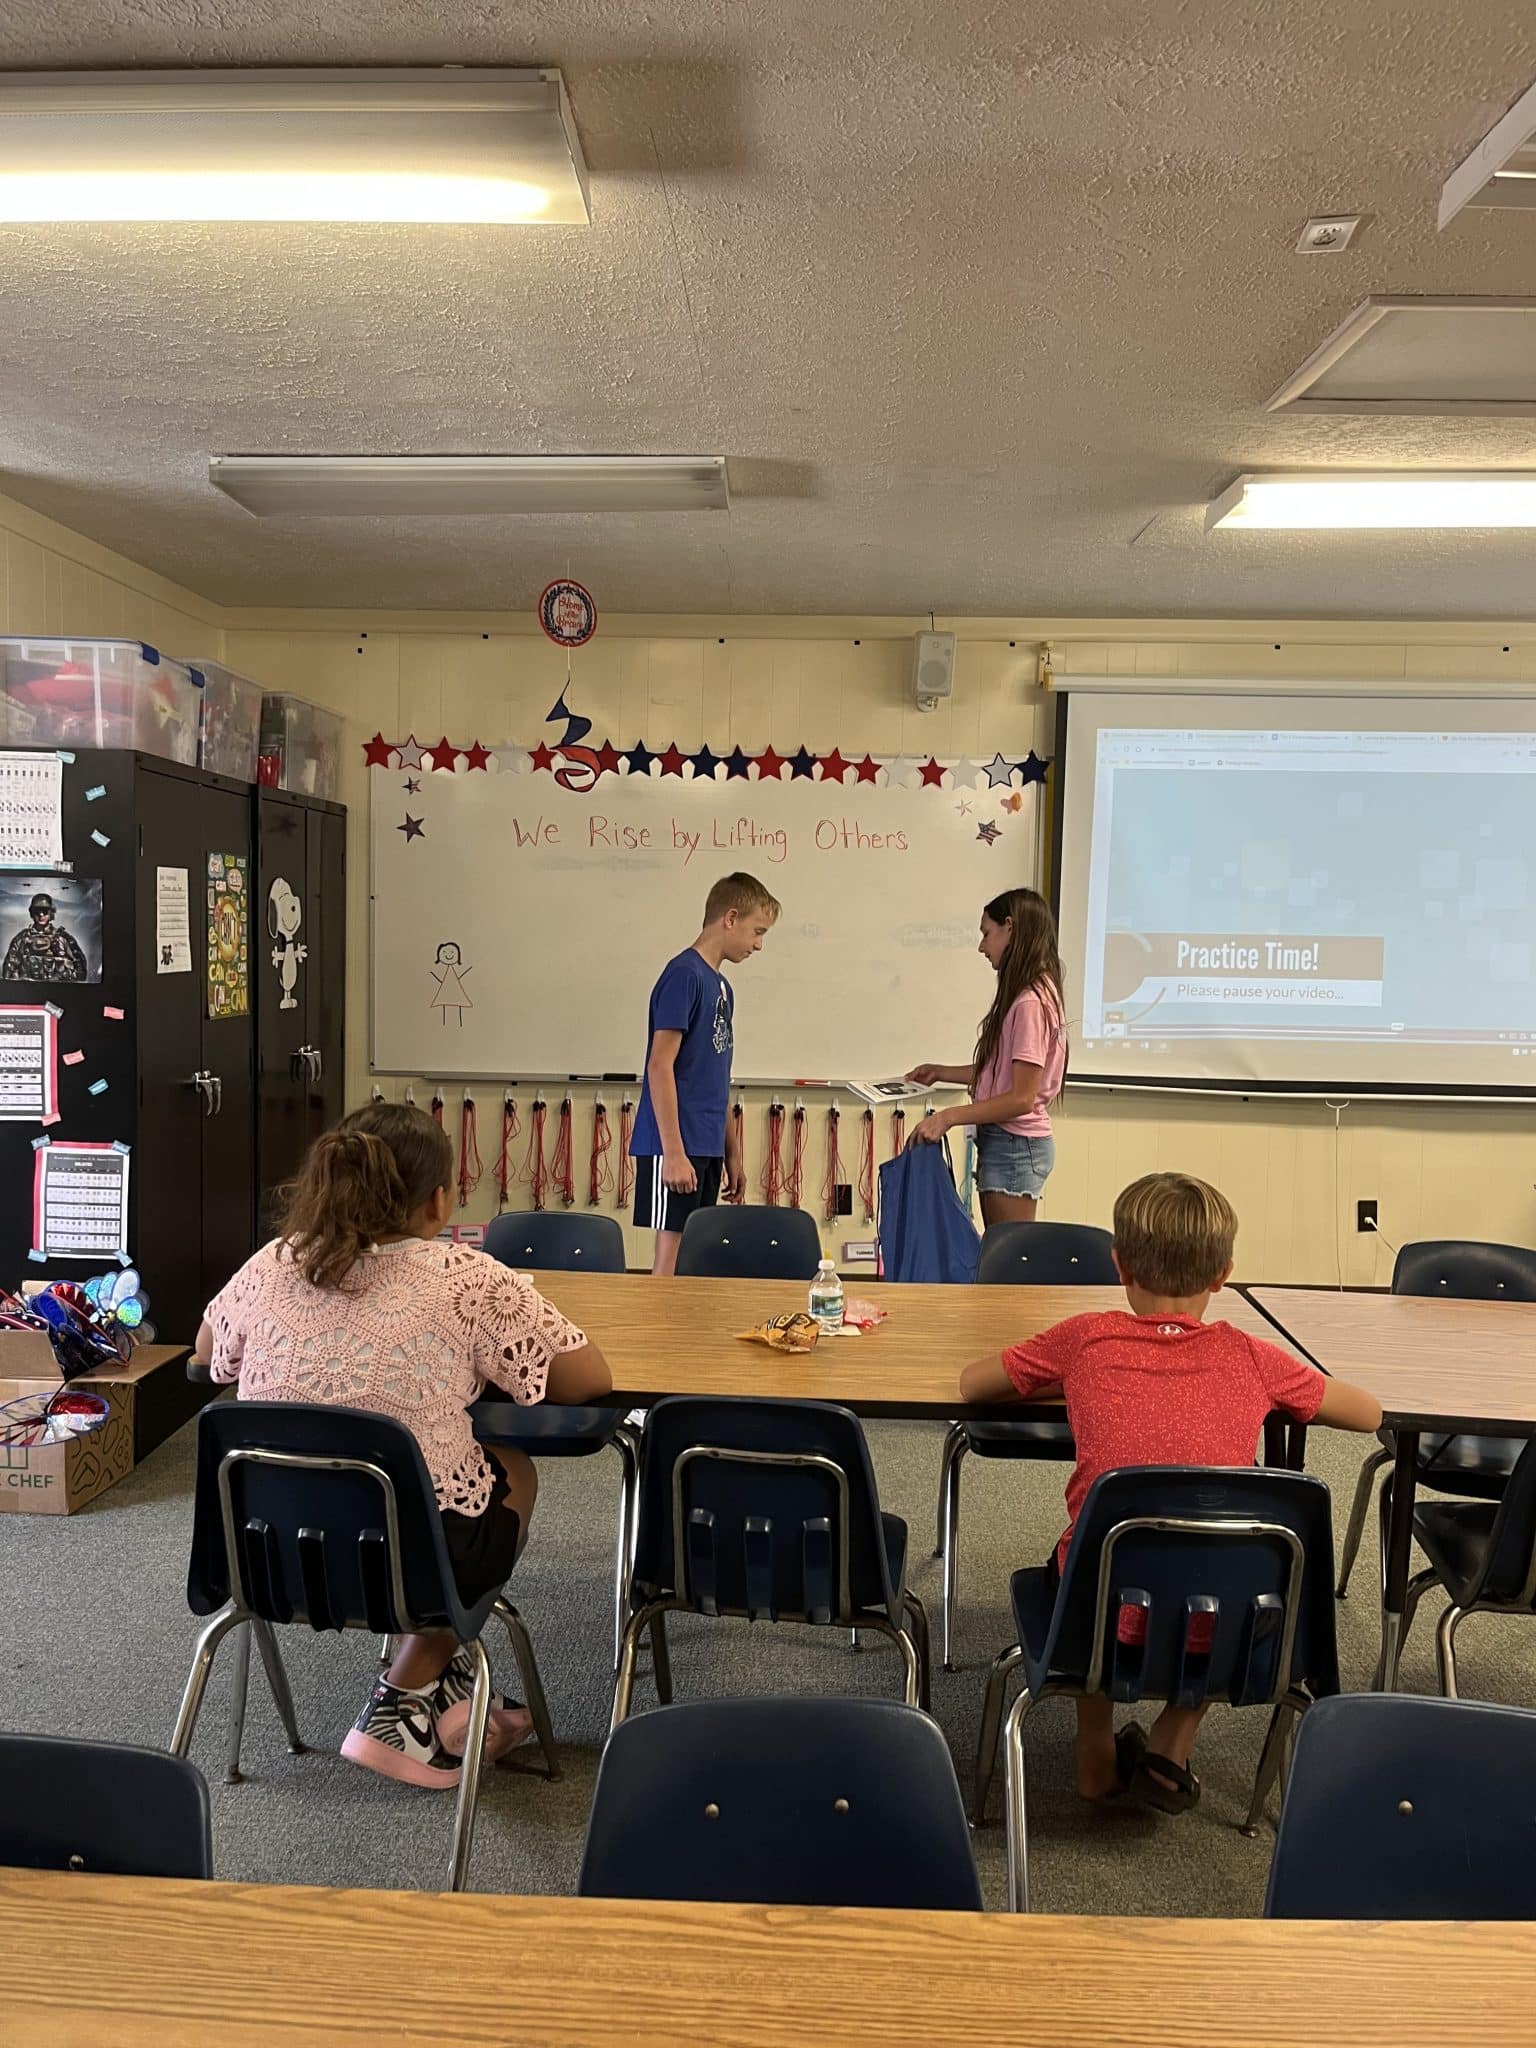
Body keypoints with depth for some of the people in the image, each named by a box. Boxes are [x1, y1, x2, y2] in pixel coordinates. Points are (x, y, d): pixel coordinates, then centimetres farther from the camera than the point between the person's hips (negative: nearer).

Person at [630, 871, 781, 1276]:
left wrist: (733, 1154, 20)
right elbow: (660, 1066, -16)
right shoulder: (684, 975, -11)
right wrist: (673, 1152, -19)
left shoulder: (721, 985, 15)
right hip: (676, 1148, -8)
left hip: (707, 1148, 8)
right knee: (672, 1251, -4)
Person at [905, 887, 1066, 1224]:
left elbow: (1021, 1098, -20)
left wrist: (948, 1117, -20)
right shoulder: (1023, 995, 9)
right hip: (1005, 1144, 9)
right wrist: (940, 1073, 15)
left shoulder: (1031, 1002, -19)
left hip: (1015, 1147, -9)